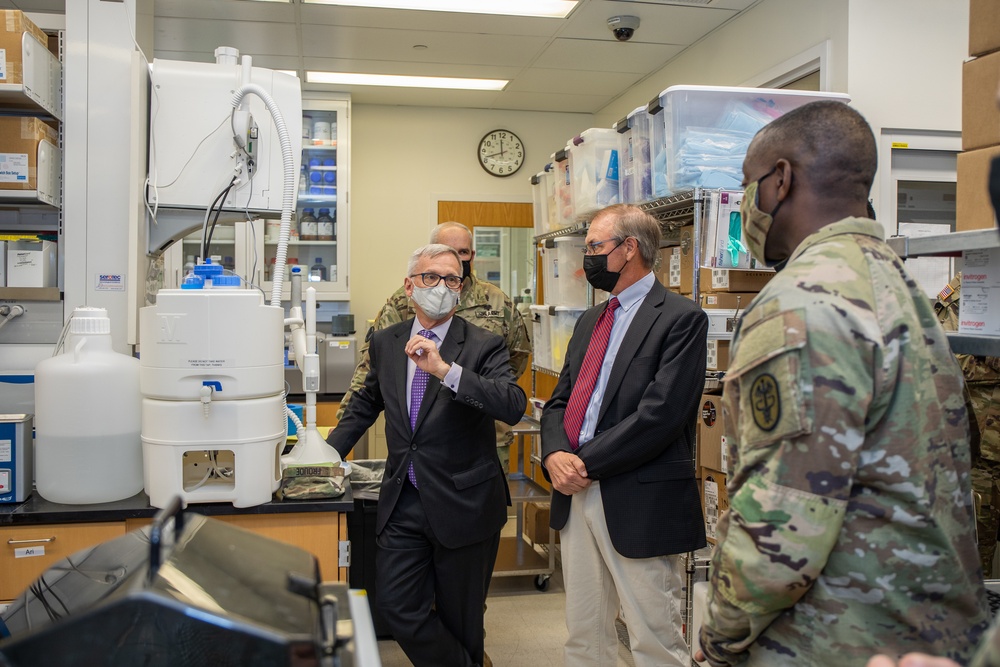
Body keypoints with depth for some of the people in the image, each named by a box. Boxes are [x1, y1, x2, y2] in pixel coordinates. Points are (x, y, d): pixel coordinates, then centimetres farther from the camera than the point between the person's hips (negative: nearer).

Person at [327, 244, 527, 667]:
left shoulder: (483, 346, -9)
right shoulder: (385, 343, 5)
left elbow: (514, 406, -26)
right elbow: (365, 405, 21)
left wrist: (445, 370, -33)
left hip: (462, 505, -4)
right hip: (402, 502, 4)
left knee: (461, 622, 10)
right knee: (396, 606, 3)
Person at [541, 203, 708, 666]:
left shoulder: (680, 318, -9)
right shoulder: (589, 321, 17)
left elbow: (660, 414, -18)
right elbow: (559, 401, 15)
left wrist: (587, 463, -15)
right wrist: (555, 454, -5)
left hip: (640, 503, -7)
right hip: (577, 494, 8)